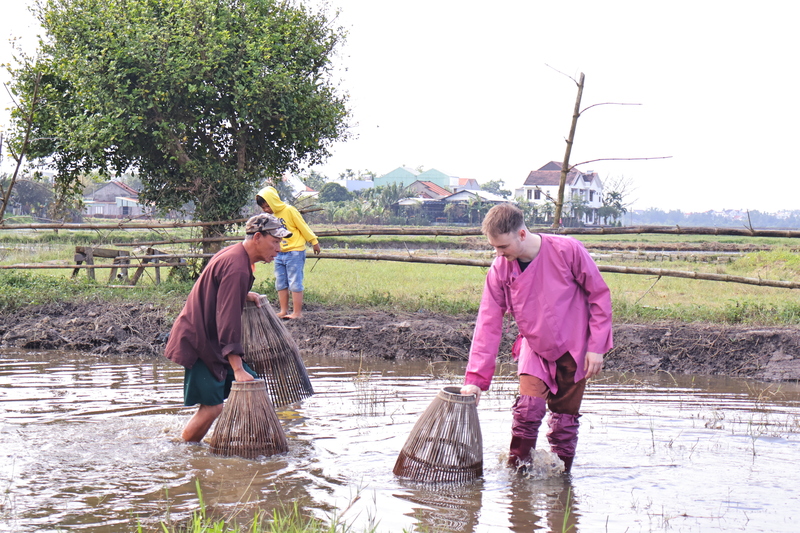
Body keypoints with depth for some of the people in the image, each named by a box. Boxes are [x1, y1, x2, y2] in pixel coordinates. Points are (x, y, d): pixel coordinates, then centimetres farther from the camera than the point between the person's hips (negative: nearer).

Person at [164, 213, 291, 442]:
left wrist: (243, 295, 12)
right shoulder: (237, 268, -23)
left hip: (209, 338, 11)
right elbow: (228, 320, -29)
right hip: (199, 342, -11)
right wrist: (238, 369, -31)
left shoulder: (233, 254, 9)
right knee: (212, 406, -12)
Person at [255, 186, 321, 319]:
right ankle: (284, 311, 15)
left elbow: (303, 227, -6)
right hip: (279, 254, 7)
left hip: (295, 252, -7)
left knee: (295, 283, -5)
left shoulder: (289, 211, -10)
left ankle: (297, 312, -2)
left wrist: (314, 242, -2)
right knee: (281, 284, 8)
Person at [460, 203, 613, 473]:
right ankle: (517, 470, 0)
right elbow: (488, 324, -10)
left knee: (565, 418, 2)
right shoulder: (499, 270, -12)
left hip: (573, 349, -1)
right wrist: (475, 379, -15)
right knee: (528, 407, -17)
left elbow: (599, 295, -9)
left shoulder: (567, 250, -20)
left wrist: (596, 347, -11)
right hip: (534, 349, 2)